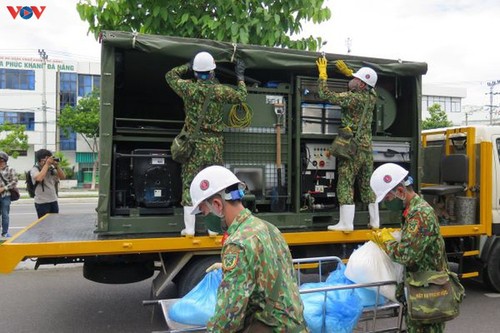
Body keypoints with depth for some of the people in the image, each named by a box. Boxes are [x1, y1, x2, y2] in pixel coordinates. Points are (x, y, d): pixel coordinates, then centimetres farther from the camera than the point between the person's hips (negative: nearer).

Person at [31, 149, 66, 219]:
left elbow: (63, 177, 6)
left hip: (53, 201, 5)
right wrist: (47, 164, -19)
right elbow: (39, 178, -26)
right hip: (42, 203, -5)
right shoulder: (35, 169, -5)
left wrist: (57, 166, -7)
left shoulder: (51, 169, 8)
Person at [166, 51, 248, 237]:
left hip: (194, 143, 0)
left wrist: (188, 66, 23)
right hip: (214, 144, 0)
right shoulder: (220, 90, -5)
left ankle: (189, 228, 4)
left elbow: (170, 75, 15)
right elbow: (241, 96, 10)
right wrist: (240, 77, 22)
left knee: (189, 184, 5)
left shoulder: (188, 88, -3)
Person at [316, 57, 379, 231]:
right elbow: (368, 86, 29)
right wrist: (347, 71, 24)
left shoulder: (352, 97, -14)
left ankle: (346, 223, -5)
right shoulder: (371, 97, 5)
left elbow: (326, 94, -13)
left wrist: (322, 73, -1)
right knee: (368, 185, 13)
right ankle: (375, 222, 17)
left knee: (345, 185, -3)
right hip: (367, 148, 7)